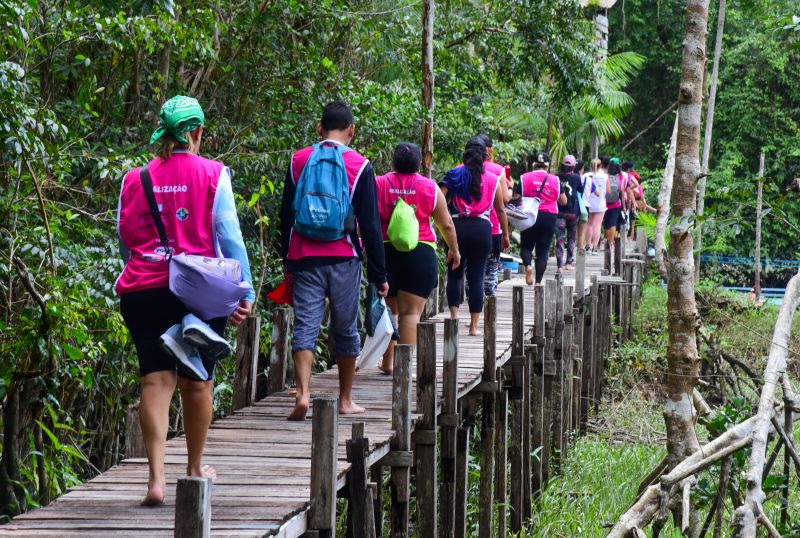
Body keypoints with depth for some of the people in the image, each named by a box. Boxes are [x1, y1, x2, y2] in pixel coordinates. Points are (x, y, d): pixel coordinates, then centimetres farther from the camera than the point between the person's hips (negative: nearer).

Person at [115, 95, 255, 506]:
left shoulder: (134, 180, 7)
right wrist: (245, 294, -2)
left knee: (155, 380, -1)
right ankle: (194, 469, 26)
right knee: (196, 381, 12)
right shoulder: (212, 175, -1)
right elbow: (229, 238, -4)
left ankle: (156, 476, -13)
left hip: (142, 292, 2)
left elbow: (124, 243, 14)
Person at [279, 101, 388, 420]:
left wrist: (288, 261, 20)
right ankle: (345, 400, 19)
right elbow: (370, 225, -3)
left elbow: (286, 216, 10)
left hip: (304, 259, 1)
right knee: (345, 330, 10)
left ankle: (303, 394, -19)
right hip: (344, 261, -1)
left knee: (305, 327, -1)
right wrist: (379, 275, 2)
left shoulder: (298, 161, 4)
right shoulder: (359, 166, -4)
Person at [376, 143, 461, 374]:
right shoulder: (430, 188, 1)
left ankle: (387, 362, 19)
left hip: (385, 252, 2)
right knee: (411, 312, -2)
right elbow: (446, 225, 7)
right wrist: (454, 250, 21)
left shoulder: (378, 185, 1)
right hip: (421, 255, -2)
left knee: (387, 310, 16)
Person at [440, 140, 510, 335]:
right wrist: (505, 234, 20)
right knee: (476, 277, 4)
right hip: (482, 229, 0)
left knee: (454, 274, 12)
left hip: (457, 227, 0)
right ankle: (474, 325, 5)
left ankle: (454, 316, 1)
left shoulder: (454, 175, 5)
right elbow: (500, 209, 11)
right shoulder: (493, 180, 7)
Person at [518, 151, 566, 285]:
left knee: (526, 246, 13)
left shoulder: (524, 178, -2)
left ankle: (528, 265, -17)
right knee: (543, 250, 7)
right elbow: (563, 201, 8)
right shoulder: (555, 180, 1)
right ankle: (538, 281, 4)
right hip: (549, 218, 1)